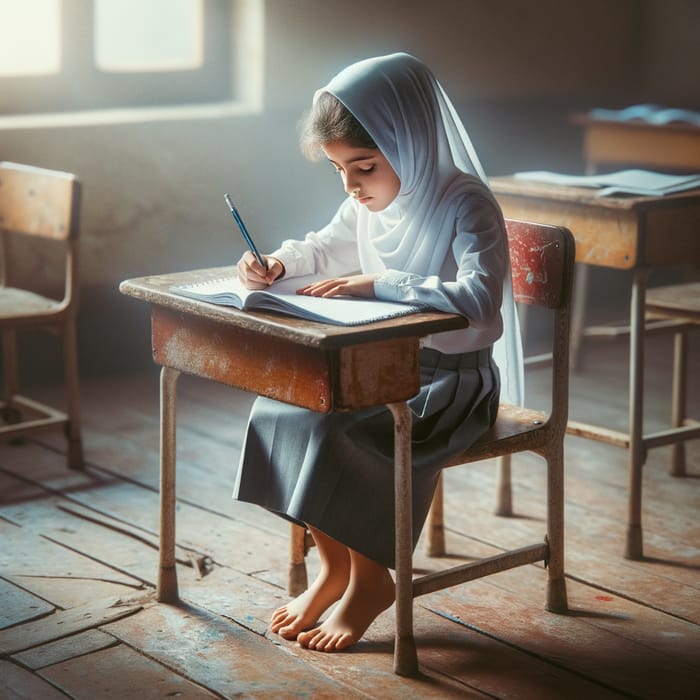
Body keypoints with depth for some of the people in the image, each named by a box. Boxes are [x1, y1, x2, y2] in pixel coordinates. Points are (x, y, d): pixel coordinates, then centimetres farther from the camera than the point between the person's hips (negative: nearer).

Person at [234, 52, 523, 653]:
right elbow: (326, 248, 23)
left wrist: (379, 283, -33)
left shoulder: (466, 203, -19)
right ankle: (332, 565, 4)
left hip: (451, 381, -8)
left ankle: (370, 579, -4)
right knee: (279, 410, -10)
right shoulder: (369, 201, 4)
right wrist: (278, 262, 1)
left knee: (342, 432, -28)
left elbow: (480, 297, -35)